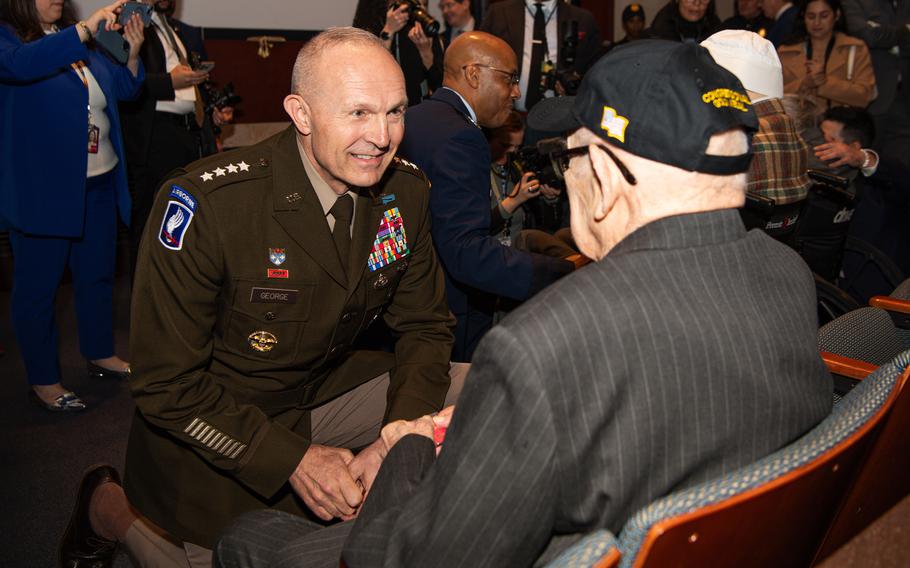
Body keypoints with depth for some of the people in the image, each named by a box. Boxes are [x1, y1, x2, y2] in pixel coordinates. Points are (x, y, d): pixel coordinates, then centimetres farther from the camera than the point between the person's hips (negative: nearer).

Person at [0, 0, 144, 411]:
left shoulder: (78, 38, 10)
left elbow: (122, 88, 12)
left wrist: (133, 52, -7)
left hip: (99, 183, 7)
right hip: (42, 189, -7)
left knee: (97, 274, 18)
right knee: (38, 285, 5)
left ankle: (101, 355, 35)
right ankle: (43, 381, 17)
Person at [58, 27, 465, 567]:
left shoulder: (406, 191, -11)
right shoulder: (206, 204, -28)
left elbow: (425, 325, 0)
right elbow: (166, 384, -21)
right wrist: (294, 459, -26)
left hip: (323, 390, 5)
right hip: (210, 423, -5)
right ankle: (111, 507, 22)